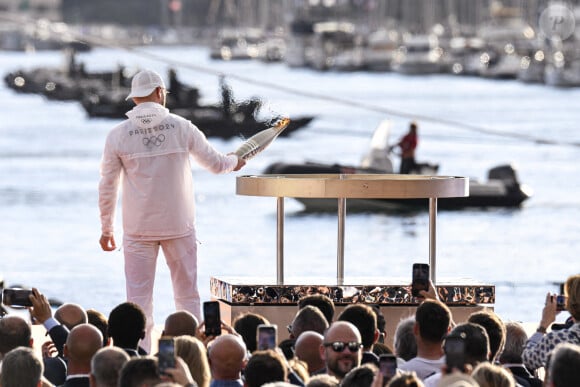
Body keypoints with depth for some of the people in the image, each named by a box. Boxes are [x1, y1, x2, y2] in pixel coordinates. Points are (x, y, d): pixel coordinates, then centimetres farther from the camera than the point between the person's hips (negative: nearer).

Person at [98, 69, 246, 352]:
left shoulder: (118, 135, -4)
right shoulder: (181, 127, -4)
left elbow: (107, 187, 0)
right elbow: (215, 163, 7)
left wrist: (106, 229, 11)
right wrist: (235, 161, 31)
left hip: (138, 230, 0)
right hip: (179, 226, 0)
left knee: (139, 297, 3)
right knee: (187, 295, 9)